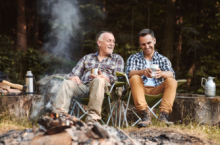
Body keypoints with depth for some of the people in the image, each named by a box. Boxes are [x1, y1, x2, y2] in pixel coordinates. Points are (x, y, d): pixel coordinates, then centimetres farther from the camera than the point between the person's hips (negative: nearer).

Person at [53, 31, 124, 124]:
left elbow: (117, 78, 7)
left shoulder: (117, 59, 23)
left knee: (99, 81, -38)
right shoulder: (87, 58, 31)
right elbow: (74, 73, 23)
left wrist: (103, 77, -14)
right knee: (66, 83, -27)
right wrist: (74, 77, -4)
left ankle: (92, 120, -46)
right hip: (83, 85, 3)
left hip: (104, 86, -3)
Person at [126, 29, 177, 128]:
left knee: (172, 82, -23)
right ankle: (145, 116, -40)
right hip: (141, 89, -1)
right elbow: (129, 73, -10)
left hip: (157, 90, 1)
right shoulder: (133, 58, 11)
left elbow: (171, 74, -7)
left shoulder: (163, 59, 14)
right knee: (135, 78, -29)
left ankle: (163, 115, -35)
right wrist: (143, 72, -33)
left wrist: (161, 73, -32)